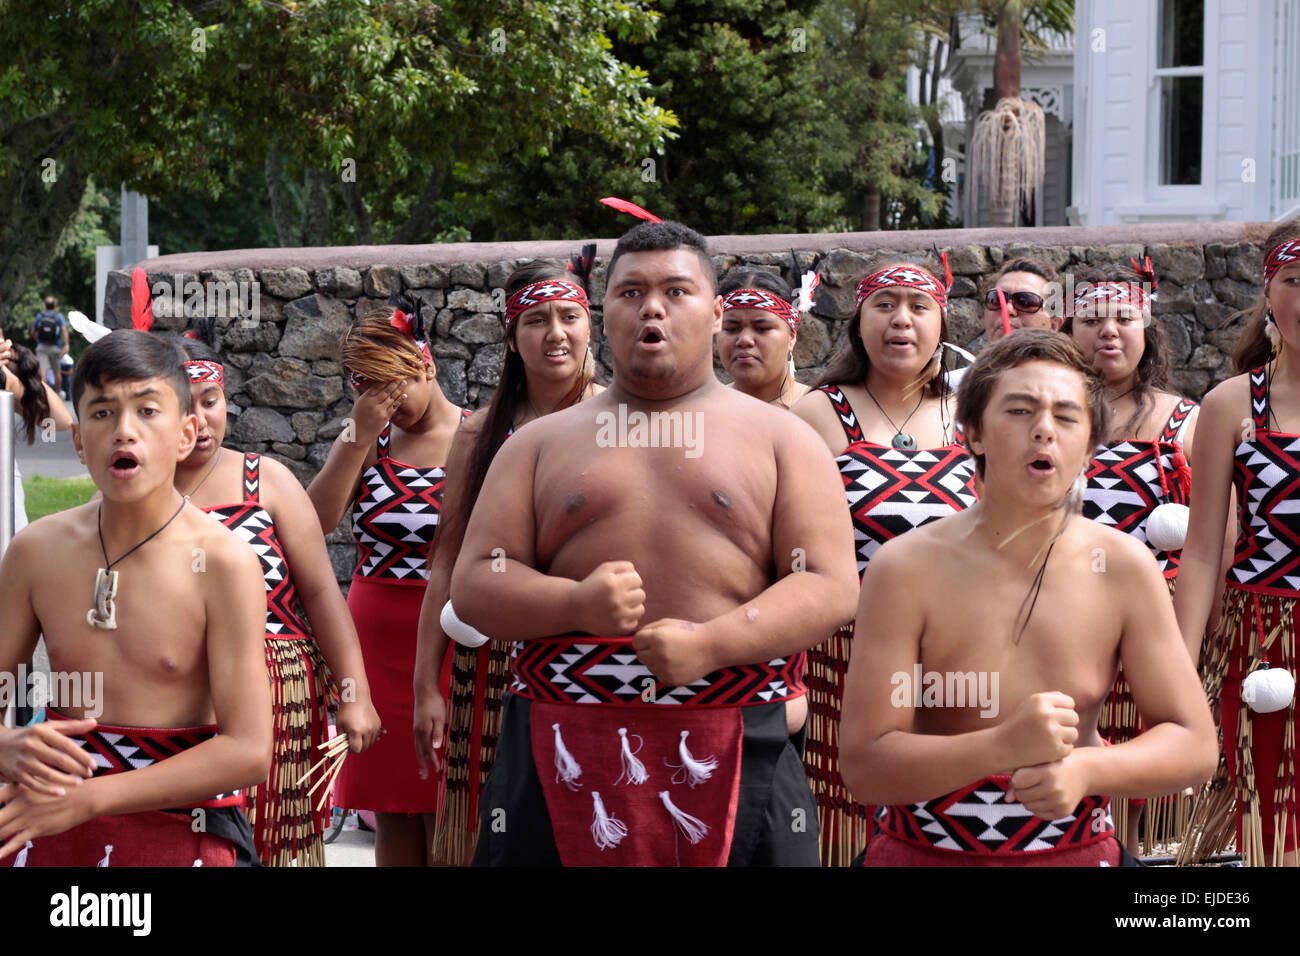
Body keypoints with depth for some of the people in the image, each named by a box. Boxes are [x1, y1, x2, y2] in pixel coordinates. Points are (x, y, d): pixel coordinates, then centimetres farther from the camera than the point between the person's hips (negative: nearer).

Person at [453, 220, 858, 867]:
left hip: (735, 758, -1)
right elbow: (473, 587, 7)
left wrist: (711, 644, -15)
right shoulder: (541, 444, 16)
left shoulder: (779, 437, 11)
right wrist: (575, 604, -13)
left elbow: (829, 587, 1)